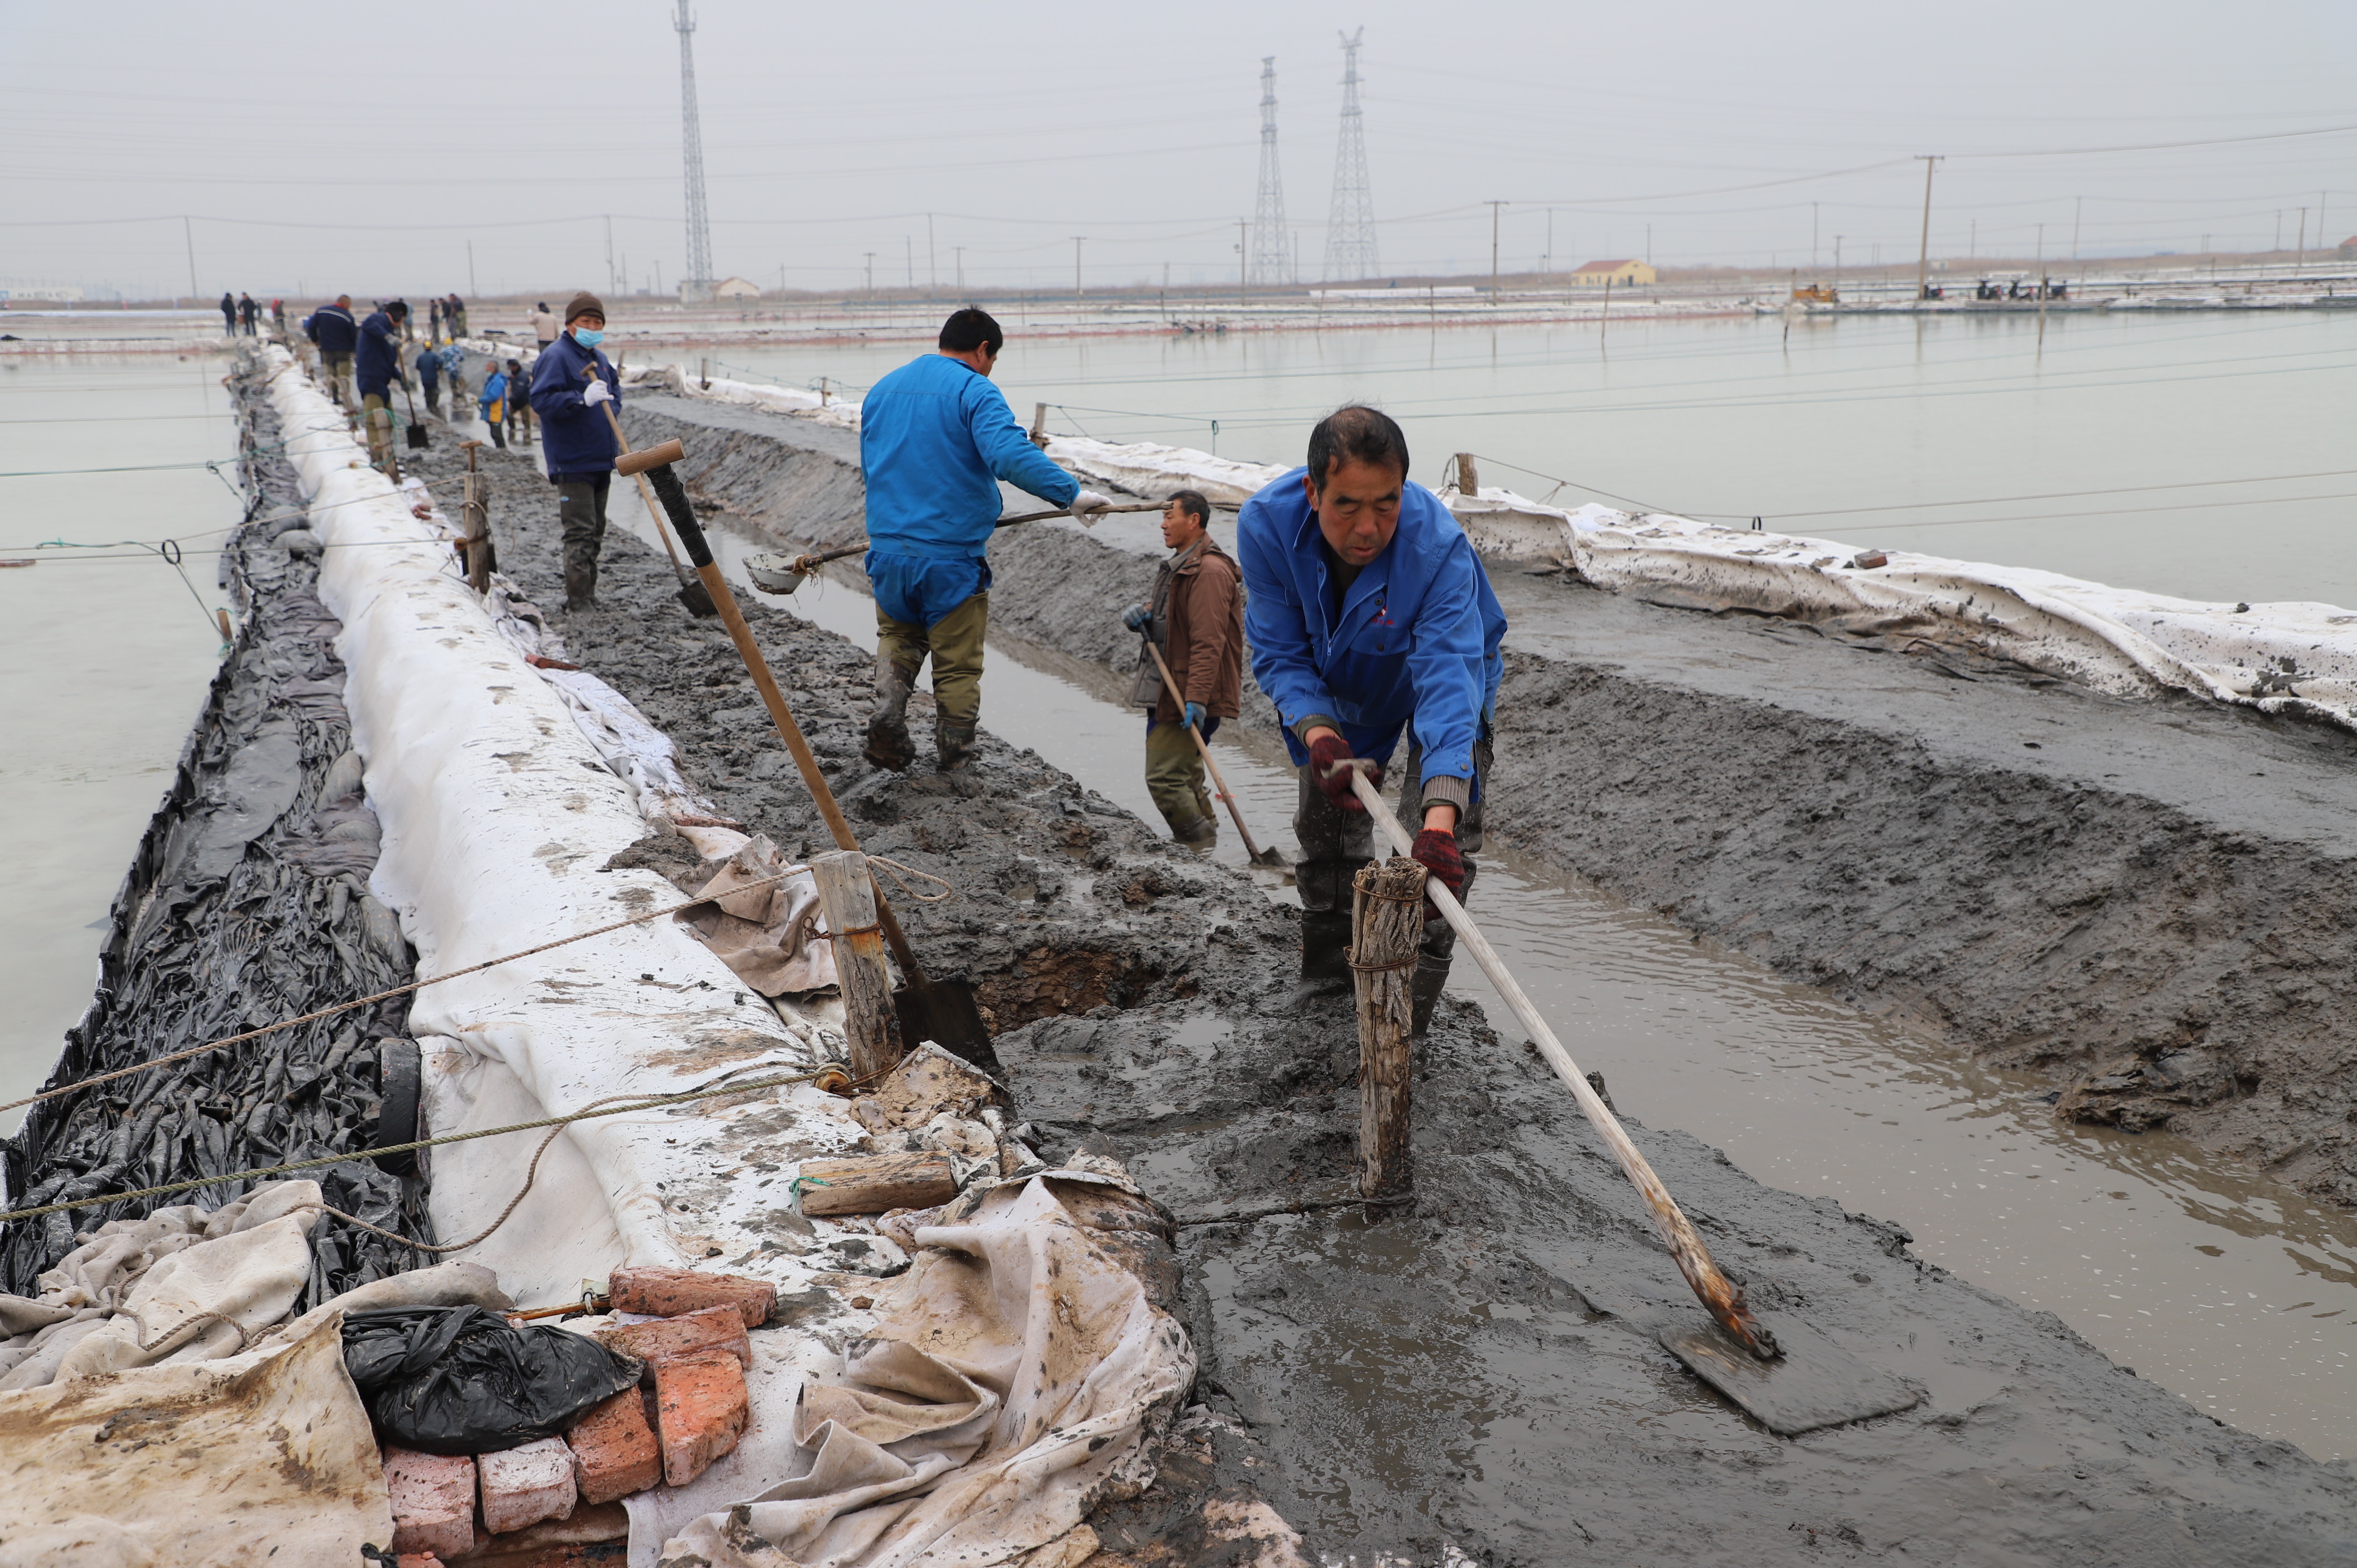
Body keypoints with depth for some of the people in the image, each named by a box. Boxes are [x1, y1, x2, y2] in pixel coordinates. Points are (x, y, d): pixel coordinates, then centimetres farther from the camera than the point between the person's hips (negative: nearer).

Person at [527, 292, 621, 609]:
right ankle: (578, 600, -10)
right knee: (580, 532, -11)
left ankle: (588, 594, 24)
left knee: (595, 532, 15)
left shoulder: (598, 358, 15)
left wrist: (612, 404, 11)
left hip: (600, 461, 9)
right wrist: (583, 399, -31)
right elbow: (541, 399, -21)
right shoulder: (556, 356, -12)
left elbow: (615, 386, 33)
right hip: (573, 463, -9)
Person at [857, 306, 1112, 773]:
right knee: (957, 663, 9)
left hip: (887, 549, 5)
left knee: (898, 637, 27)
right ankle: (954, 756, 18)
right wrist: (1070, 493, -27)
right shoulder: (974, 391, -11)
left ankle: (888, 709, 5)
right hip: (953, 558, -5)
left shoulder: (881, 390, 13)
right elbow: (1010, 454, -28)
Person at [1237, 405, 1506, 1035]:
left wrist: (1441, 814, -64)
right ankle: (1327, 971, 36)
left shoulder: (1438, 546, -42)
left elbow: (1449, 681, -51)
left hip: (1437, 678, -3)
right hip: (1341, 688, 3)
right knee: (1326, 824, 13)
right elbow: (1279, 652, -22)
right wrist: (1319, 734, -41)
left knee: (1435, 846, -15)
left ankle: (1411, 1001, -1)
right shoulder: (1266, 524, -32)